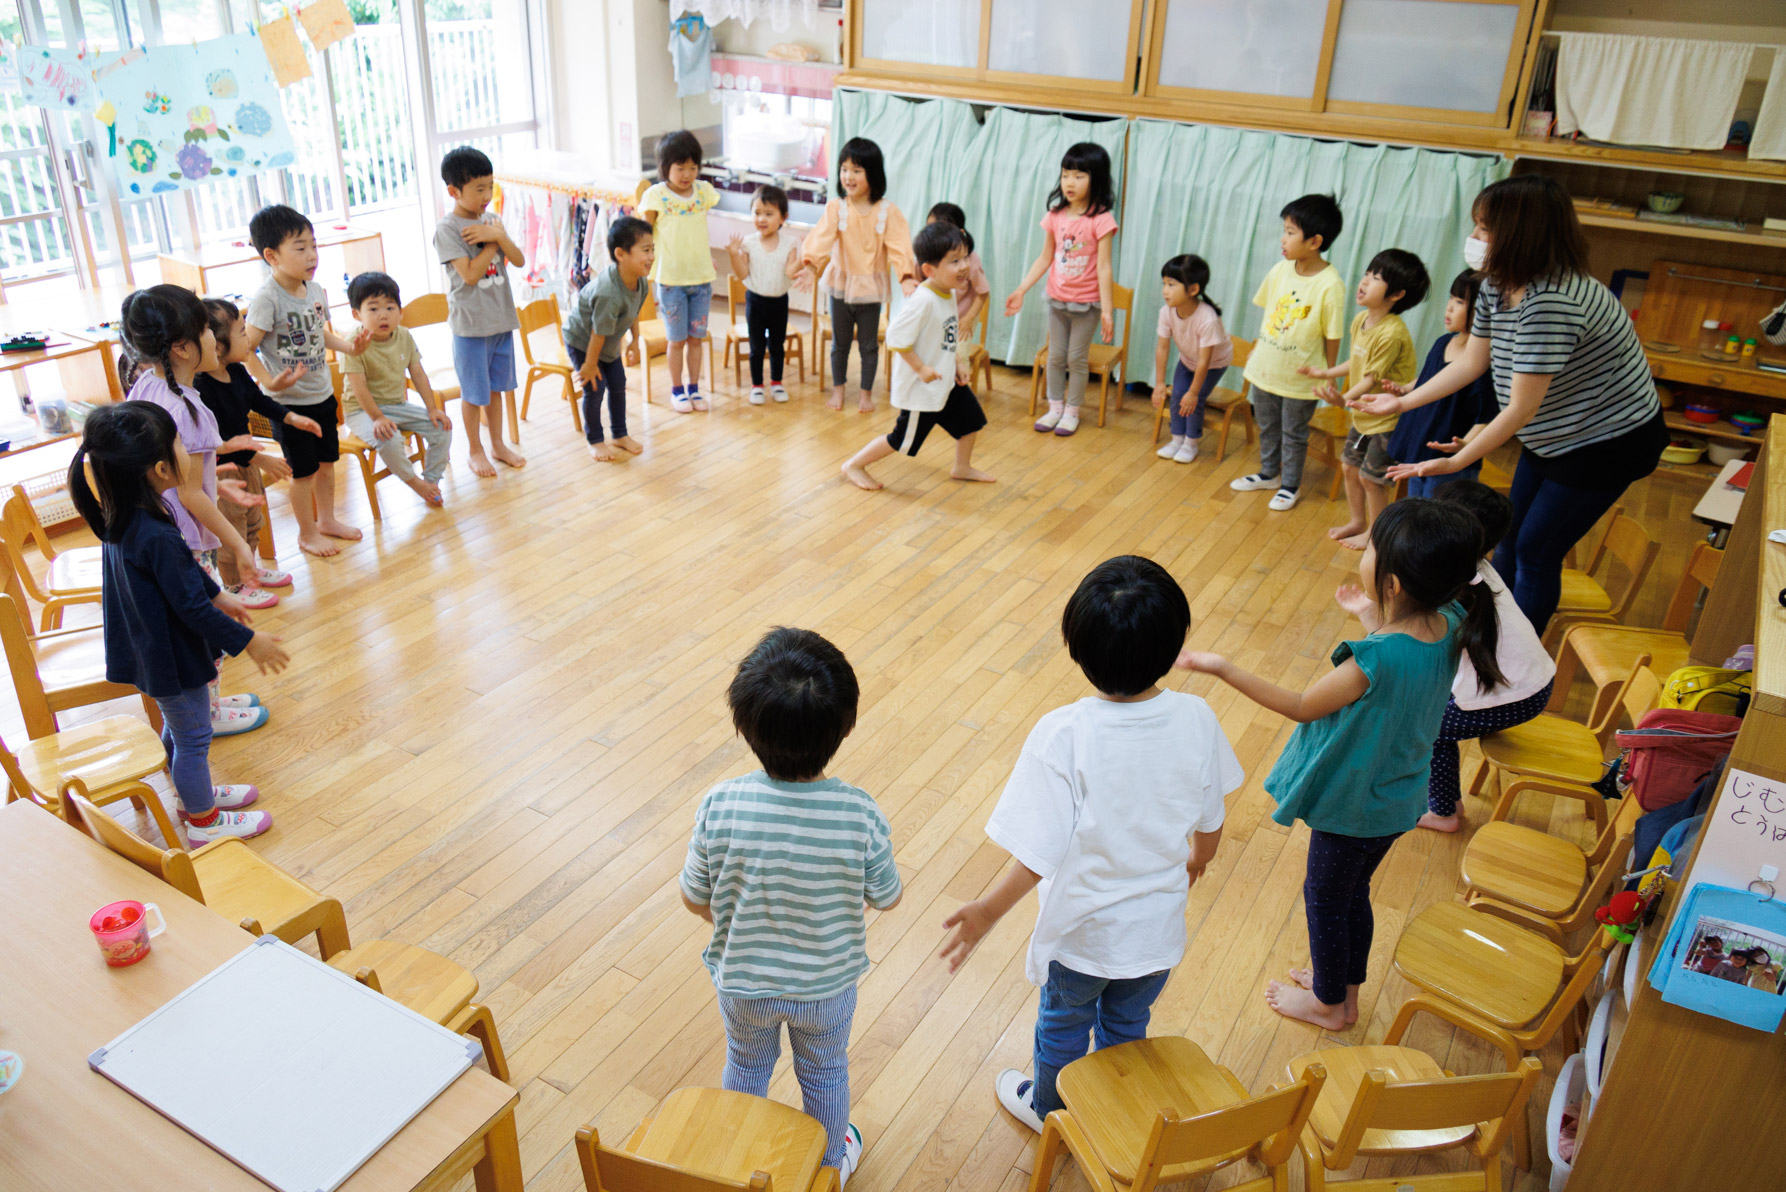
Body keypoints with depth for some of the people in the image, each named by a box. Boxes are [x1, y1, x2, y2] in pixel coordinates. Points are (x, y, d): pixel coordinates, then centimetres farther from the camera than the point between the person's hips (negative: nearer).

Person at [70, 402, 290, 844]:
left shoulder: (121, 515, -5)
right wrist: (249, 641, -17)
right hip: (172, 658, -9)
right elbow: (192, 608, -27)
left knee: (177, 727, 28)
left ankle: (191, 794, 48)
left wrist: (217, 595, 23)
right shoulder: (156, 537, -35)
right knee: (193, 737, 10)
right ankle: (204, 822, 29)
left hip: (148, 648, 9)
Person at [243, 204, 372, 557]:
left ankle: (327, 519, 38)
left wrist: (348, 347, 3)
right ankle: (307, 534, 22)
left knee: (326, 461, 19)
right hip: (289, 401, -7)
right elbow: (245, 349, -23)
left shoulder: (315, 290, 0)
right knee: (303, 470, 5)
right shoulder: (266, 299, -22)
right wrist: (270, 382, -32)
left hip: (322, 394, 7)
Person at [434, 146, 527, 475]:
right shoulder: (447, 228, -13)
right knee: (474, 392, 6)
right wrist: (494, 240, -14)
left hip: (501, 318, 6)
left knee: (495, 386, 17)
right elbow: (470, 274, -21)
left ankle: (498, 444, 29)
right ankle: (476, 451, 20)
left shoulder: (490, 220, 7)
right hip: (470, 323, -6)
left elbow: (519, 261, 2)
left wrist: (497, 235, -14)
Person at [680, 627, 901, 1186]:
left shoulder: (720, 806, -30)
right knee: (824, 1075, 29)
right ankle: (828, 1166, 54)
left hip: (743, 979, 1)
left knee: (746, 1066, 31)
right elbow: (887, 898, -13)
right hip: (828, 984, 0)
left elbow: (694, 898, -13)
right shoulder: (861, 815, -31)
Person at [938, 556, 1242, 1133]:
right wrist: (1200, 856, 20)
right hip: (1160, 925, 3)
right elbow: (1211, 820, -3)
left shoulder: (1063, 735, -31)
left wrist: (989, 910, -12)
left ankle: (1050, 1109, 53)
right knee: (1127, 1024, 29)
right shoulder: (1195, 719, -19)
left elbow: (1041, 853, -28)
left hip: (1083, 930, -3)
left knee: (1064, 1022, 27)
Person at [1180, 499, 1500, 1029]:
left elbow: (1303, 706, -22)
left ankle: (1328, 1003, 42)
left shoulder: (1376, 659, -38)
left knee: (1325, 897, 19)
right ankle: (1345, 989, 50)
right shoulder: (1448, 626, -16)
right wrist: (1372, 619, 12)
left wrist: (1225, 671, -20)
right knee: (1353, 892, 28)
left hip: (1353, 805, -7)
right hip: (1397, 798, 7)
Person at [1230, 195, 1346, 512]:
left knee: (1294, 433, 12)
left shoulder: (1330, 285, -21)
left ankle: (1290, 485, 31)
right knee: (1266, 426, 23)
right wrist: (1256, 348, 11)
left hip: (1300, 377, -5)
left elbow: (1332, 337, -15)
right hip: (1266, 367, 6)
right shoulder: (1280, 270, -5)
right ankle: (1269, 474, 44)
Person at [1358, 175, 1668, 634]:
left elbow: (1520, 409, -32)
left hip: (1606, 441, -9)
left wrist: (1455, 463, -28)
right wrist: (1402, 402, 5)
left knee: (1536, 550, -2)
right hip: (1552, 436, 9)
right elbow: (1470, 362, 6)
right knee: (1510, 536, 16)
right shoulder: (1498, 284, -6)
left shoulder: (1550, 301, -35)